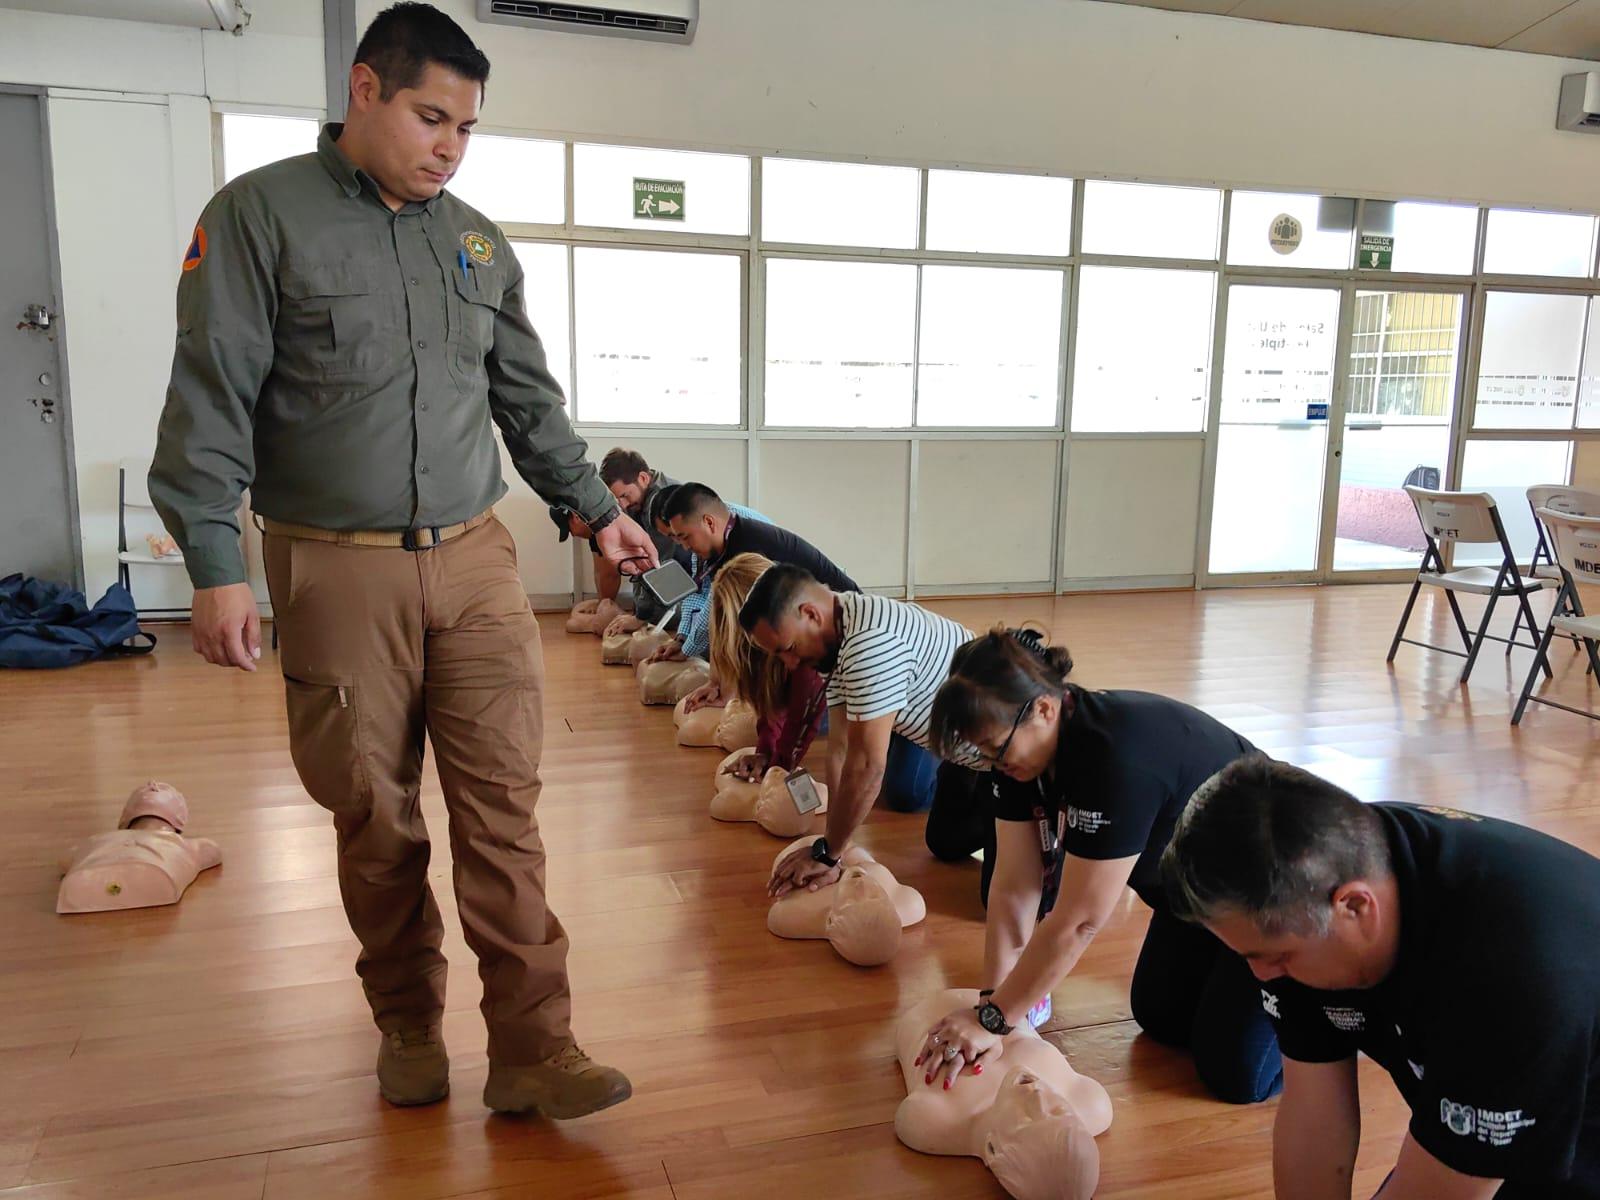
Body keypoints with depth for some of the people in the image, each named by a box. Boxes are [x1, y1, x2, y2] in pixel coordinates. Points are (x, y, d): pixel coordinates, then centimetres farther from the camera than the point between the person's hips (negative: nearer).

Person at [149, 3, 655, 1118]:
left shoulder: (478, 242, 13)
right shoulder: (262, 215, 0)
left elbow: (529, 398, 20)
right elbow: (210, 398, -5)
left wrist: (595, 506, 18)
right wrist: (216, 565, -11)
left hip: (476, 563, 3)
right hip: (338, 571, -3)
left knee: (504, 806, -2)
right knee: (375, 818, 7)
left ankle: (532, 1048, 6)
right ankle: (408, 1026, 27)